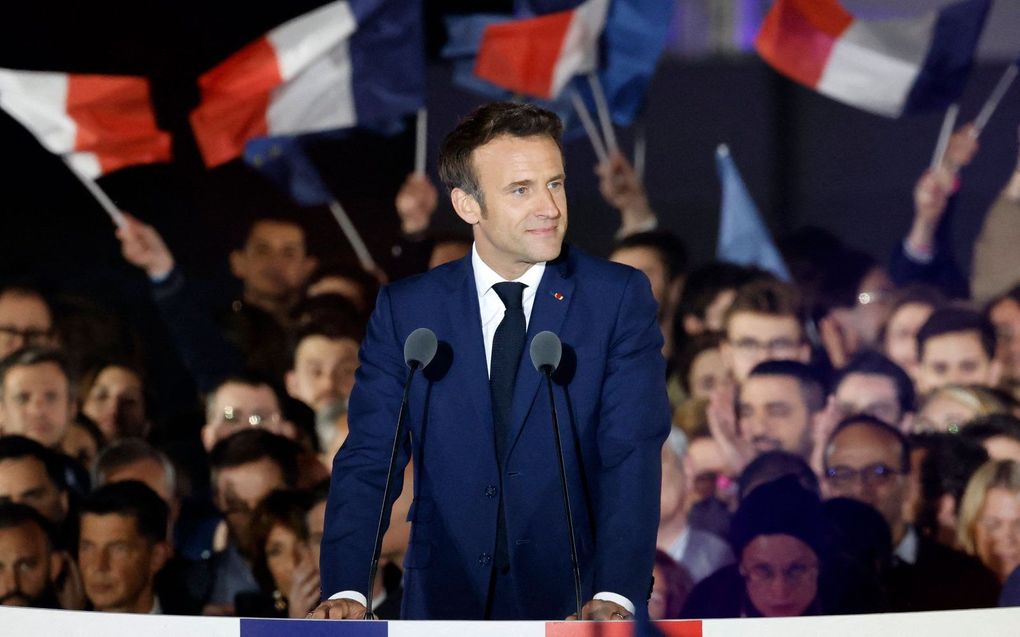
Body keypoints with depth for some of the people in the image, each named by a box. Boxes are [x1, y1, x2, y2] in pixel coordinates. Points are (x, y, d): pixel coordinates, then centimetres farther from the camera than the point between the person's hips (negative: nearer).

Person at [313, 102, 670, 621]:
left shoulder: (620, 299, 3)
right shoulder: (404, 310, 7)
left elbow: (632, 457, -6)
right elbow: (368, 461, 2)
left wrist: (615, 595, -21)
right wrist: (346, 592, -15)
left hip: (576, 604, -1)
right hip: (446, 606, 1)